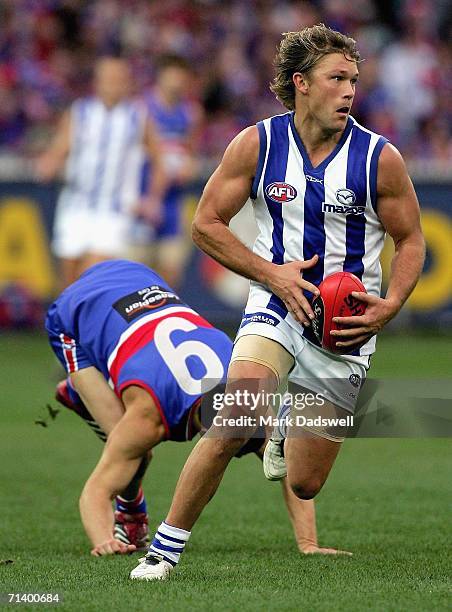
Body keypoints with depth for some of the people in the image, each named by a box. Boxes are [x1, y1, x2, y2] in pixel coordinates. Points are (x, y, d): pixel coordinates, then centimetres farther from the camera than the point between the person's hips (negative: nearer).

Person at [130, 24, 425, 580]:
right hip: (276, 305, -1)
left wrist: (390, 307, -14)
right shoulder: (258, 144, -7)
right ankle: (165, 548, -12)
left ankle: (289, 430, 42)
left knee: (303, 484, 5)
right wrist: (272, 273, -11)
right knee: (231, 427, -26)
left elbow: (410, 242, 3)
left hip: (346, 325, 1)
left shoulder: (380, 159, -8)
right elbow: (206, 223, 0)